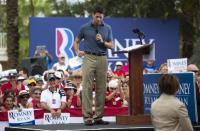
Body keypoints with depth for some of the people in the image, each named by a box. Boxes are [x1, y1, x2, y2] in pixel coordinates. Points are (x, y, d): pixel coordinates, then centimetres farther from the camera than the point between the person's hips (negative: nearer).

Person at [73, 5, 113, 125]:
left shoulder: (107, 28, 9)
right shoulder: (85, 28, 5)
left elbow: (111, 46, 8)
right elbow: (76, 41, 15)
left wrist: (102, 41, -10)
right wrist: (78, 52, -2)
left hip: (102, 59, 2)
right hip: (89, 58, -2)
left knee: (101, 88, 3)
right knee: (87, 87, -8)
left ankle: (98, 117, 9)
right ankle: (87, 116, -8)